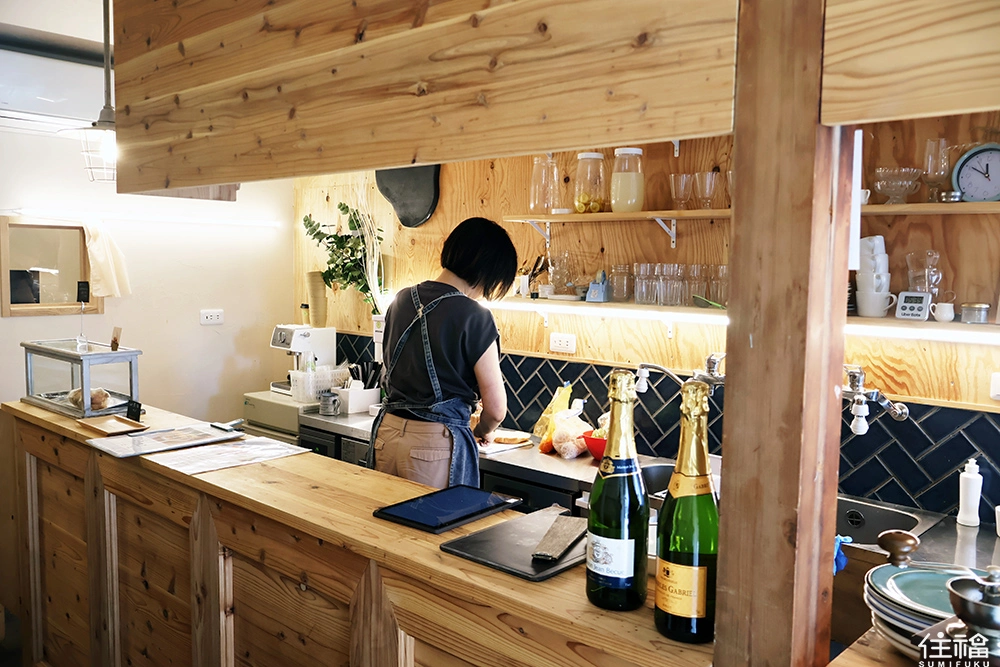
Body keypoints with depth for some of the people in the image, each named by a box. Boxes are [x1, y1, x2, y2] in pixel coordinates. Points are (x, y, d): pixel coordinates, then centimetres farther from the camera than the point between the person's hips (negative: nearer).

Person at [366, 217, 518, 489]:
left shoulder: (401, 300, 5)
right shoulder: (474, 317, -15)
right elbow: (496, 409, -11)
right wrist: (480, 433, 11)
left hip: (388, 431, 7)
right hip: (435, 444, -6)